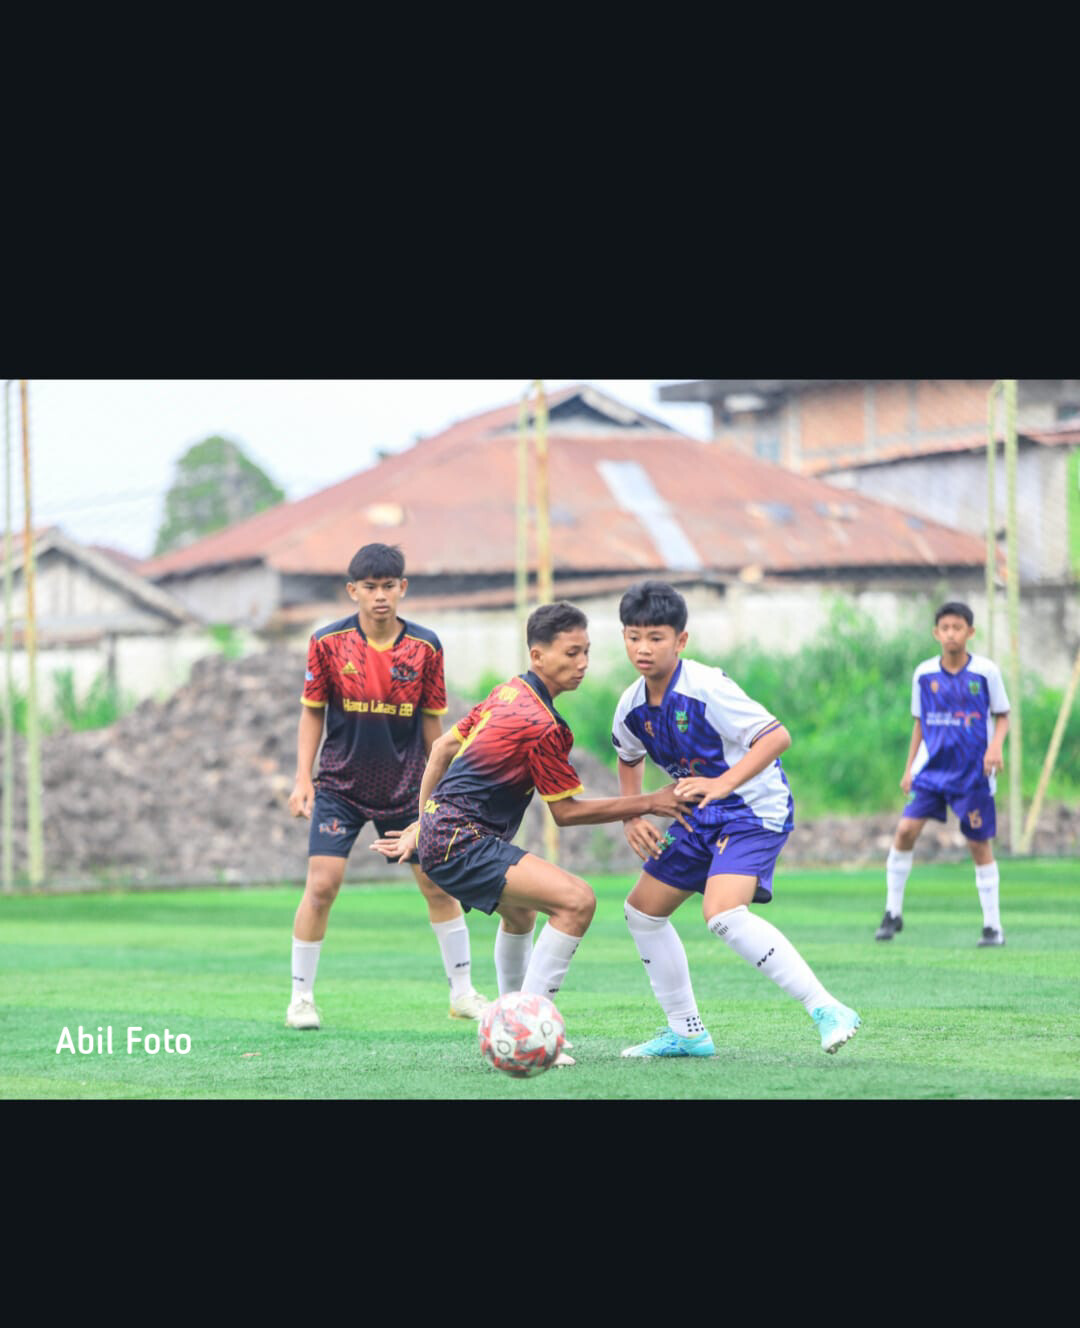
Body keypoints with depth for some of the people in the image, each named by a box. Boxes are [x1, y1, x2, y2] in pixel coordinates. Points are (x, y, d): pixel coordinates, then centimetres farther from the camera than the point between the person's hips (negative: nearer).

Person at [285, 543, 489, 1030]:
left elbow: (432, 721, 3)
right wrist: (303, 779, -6)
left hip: (405, 785, 1)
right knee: (322, 885, -11)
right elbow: (312, 714, 1)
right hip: (340, 785, -1)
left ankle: (462, 992, 17)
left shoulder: (425, 647, -6)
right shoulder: (329, 642, -8)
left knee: (439, 881, 2)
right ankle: (301, 997, 3)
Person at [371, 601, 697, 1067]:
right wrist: (648, 803, -7)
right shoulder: (543, 727, -19)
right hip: (462, 844, -11)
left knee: (521, 910, 36)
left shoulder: (510, 692, 9)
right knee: (576, 900, -23)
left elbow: (444, 746, 17)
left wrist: (422, 825, 25)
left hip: (439, 826, 11)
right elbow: (566, 811, -11)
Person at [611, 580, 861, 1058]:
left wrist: (723, 784, -38)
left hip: (755, 809, -9)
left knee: (723, 913, -30)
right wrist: (632, 817, 9)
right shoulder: (632, 707, 0)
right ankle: (686, 1032, 23)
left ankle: (827, 1010, -29)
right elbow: (629, 758, 23)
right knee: (642, 909, 11)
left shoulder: (707, 687, -23)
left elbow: (777, 736, -28)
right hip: (701, 819, 9)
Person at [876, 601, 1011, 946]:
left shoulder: (986, 672, -6)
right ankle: (893, 912, 3)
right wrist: (909, 767, 9)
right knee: (905, 830, -11)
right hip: (932, 766, 2)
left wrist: (996, 746, -17)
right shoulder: (924, 674, 2)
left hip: (973, 772, -2)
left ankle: (993, 925, 11)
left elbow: (1002, 717, 2)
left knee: (979, 844, 1)